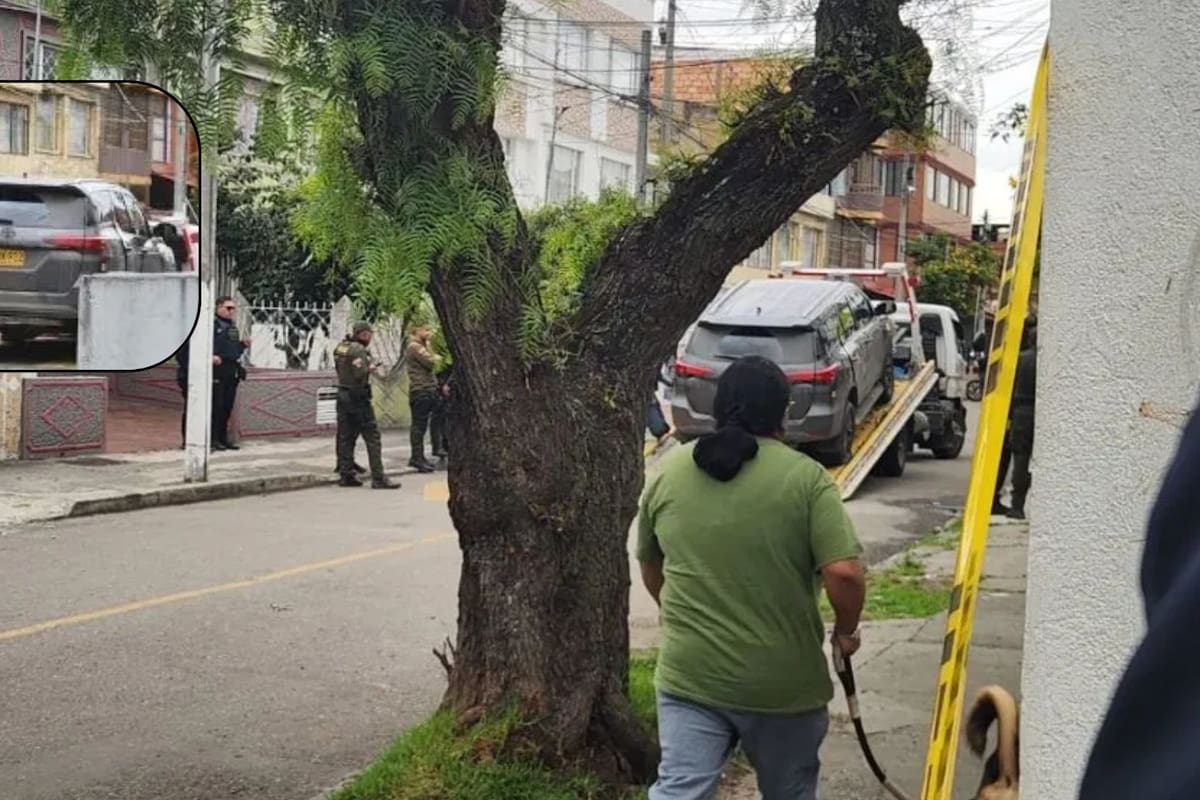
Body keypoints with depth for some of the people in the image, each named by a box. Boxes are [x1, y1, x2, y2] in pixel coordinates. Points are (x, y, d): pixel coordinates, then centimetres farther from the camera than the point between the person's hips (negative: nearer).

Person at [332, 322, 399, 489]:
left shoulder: (340, 347, 10)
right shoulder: (358, 350, -16)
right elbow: (360, 374, -24)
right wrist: (371, 368, -5)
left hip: (343, 394, 9)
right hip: (358, 396, -9)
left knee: (345, 437, 12)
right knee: (372, 437, -5)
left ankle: (346, 475, 14)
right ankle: (378, 478, -7)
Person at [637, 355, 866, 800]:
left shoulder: (668, 473, 5)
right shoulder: (806, 478, -8)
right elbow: (845, 573, -16)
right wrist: (846, 631, 2)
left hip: (688, 674, 2)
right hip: (783, 681, -2)